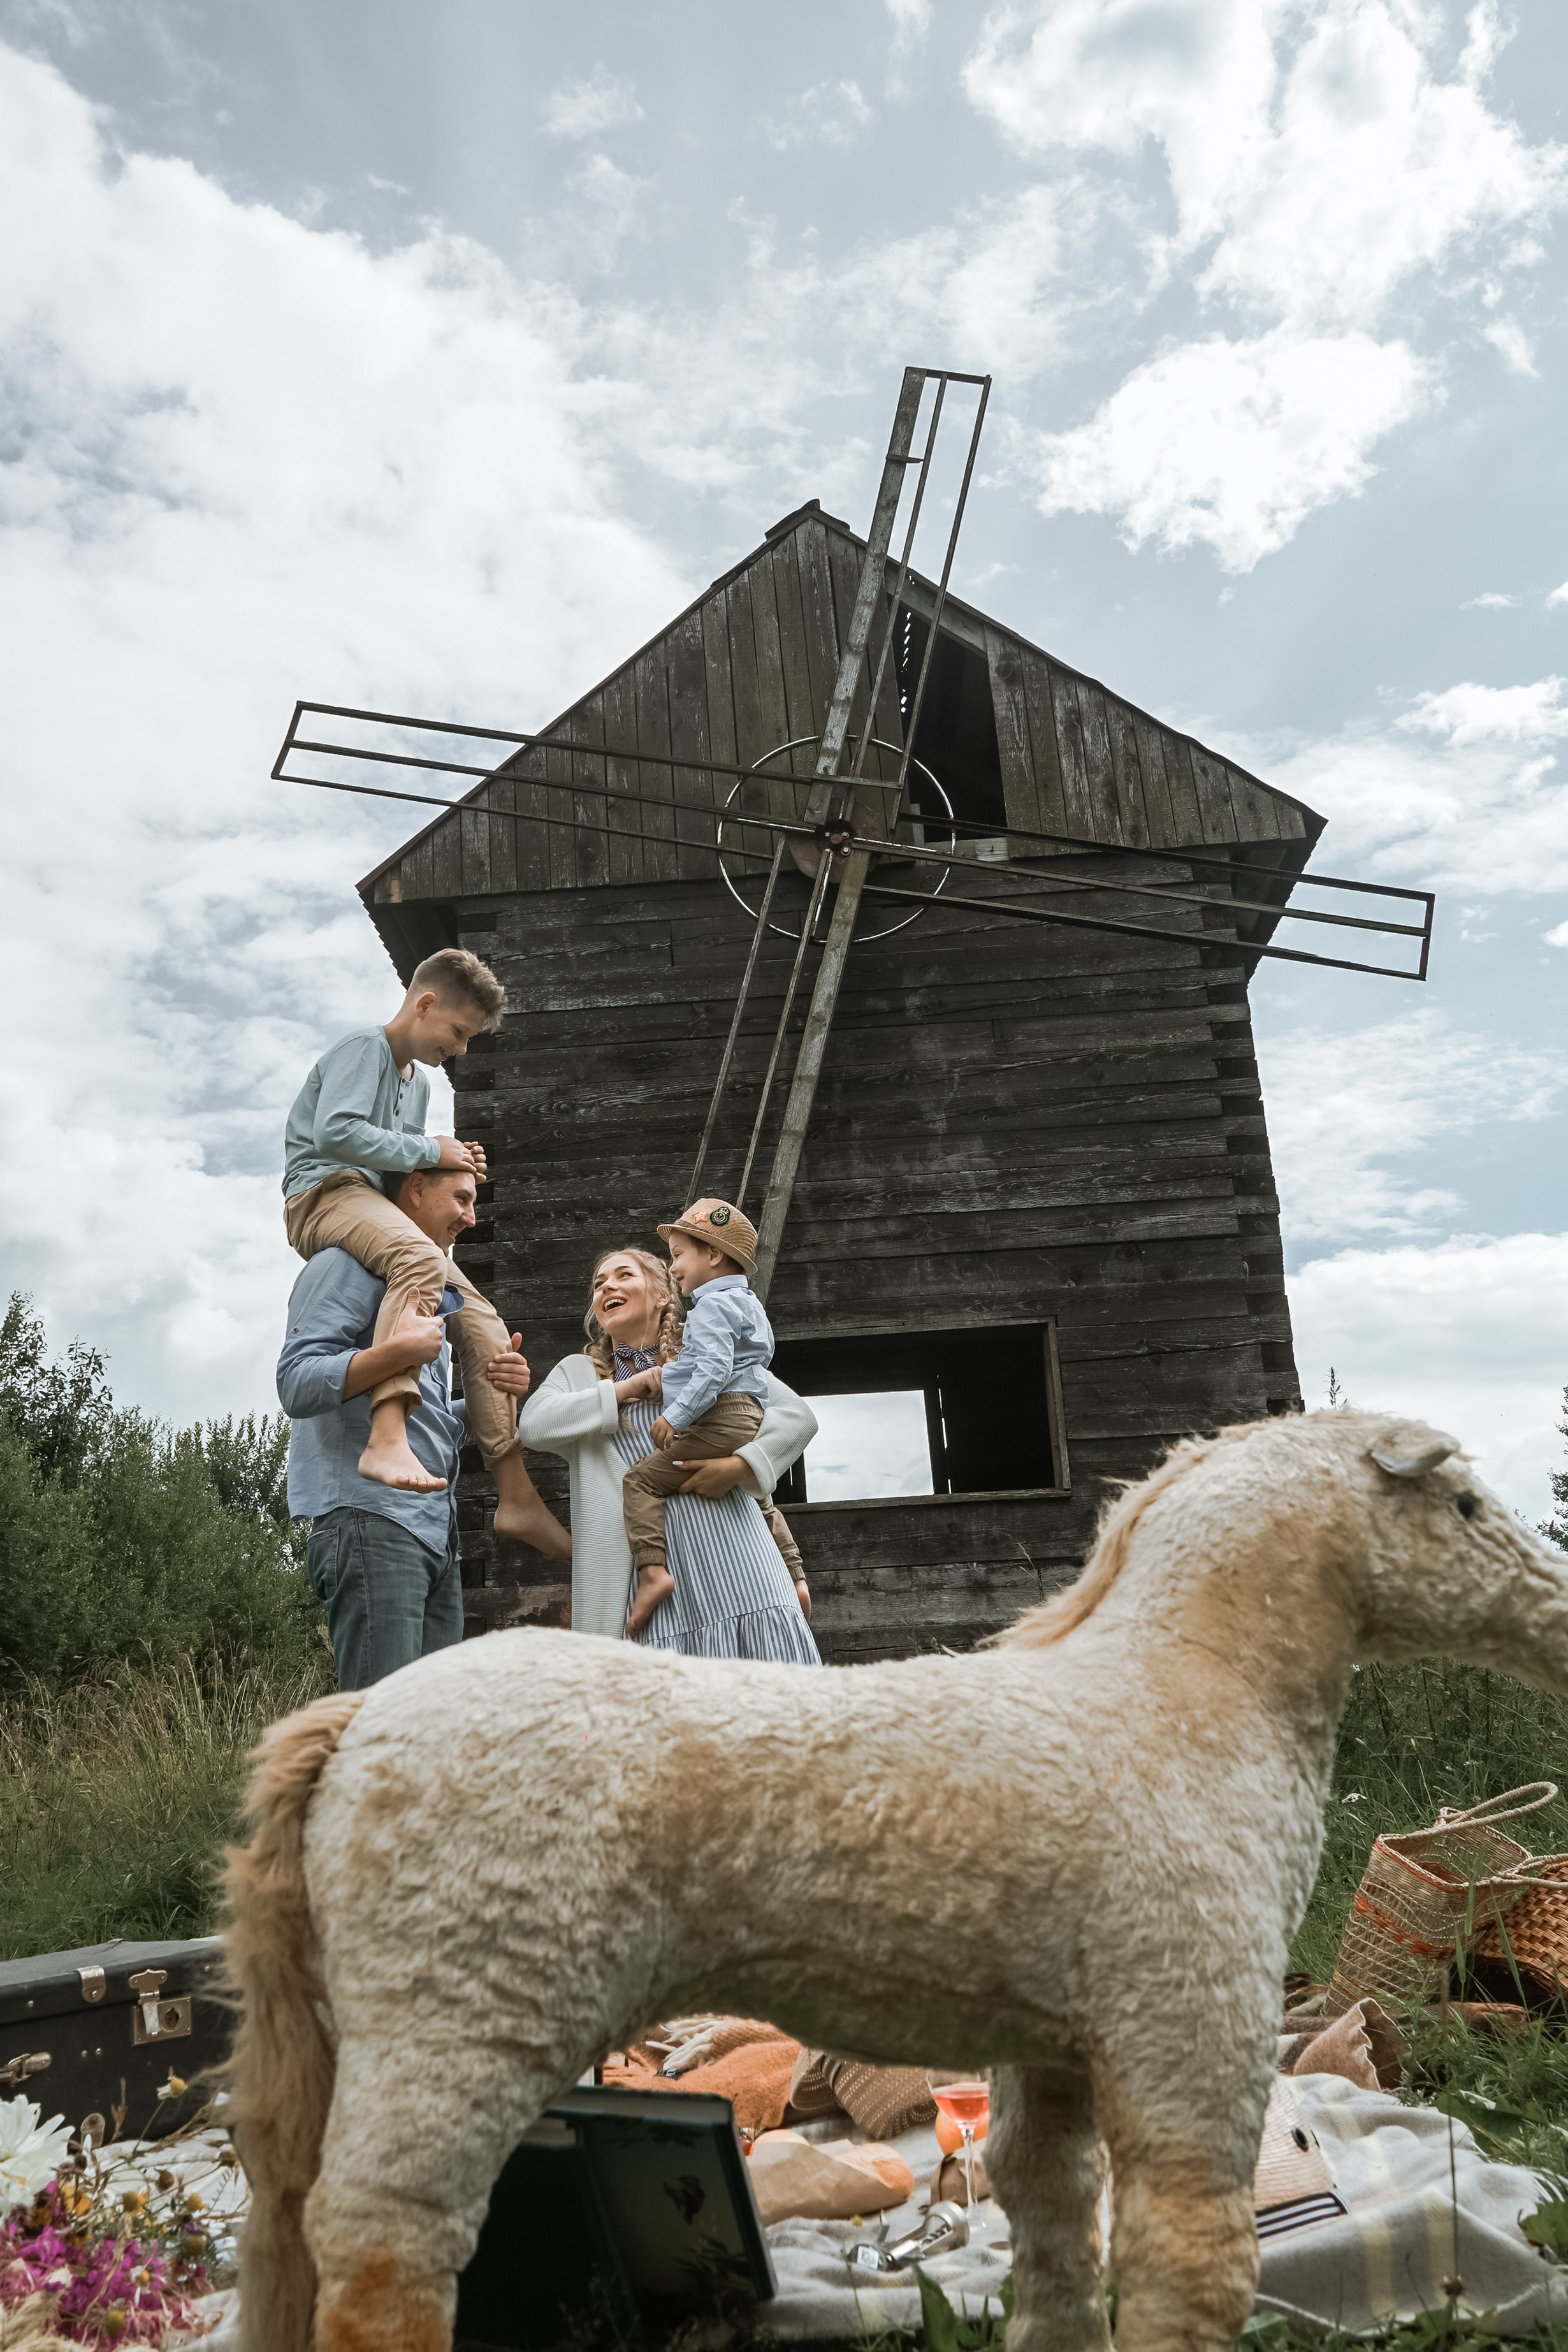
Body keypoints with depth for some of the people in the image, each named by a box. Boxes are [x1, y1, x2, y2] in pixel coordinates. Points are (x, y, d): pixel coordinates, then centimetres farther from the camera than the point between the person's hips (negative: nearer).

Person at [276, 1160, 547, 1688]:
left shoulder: (430, 1288, 27)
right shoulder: (349, 1266, -1)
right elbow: (296, 1385, -15)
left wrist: (497, 1396, 7)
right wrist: (400, 1351, -23)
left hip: (437, 1531, 9)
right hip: (370, 1519, -9)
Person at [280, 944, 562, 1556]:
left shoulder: (418, 1082, 26)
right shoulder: (364, 1048, -3)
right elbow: (333, 1132, -19)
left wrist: (451, 1171, 9)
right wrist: (429, 1150, -12)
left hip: (380, 1206, 9)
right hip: (323, 1192, -9)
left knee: (481, 1322, -4)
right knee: (420, 1259, -40)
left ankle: (516, 1498, -5)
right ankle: (387, 1439, -55)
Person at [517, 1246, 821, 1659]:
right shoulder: (579, 1371, 21)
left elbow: (798, 1416, 9)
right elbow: (533, 1425, -1)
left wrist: (740, 1466, -9)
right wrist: (632, 1388, 0)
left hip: (724, 1535, 0)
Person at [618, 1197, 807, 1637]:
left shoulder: (712, 1306, -10)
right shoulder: (749, 1304, 22)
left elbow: (714, 1371, -23)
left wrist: (675, 1416, -23)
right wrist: (672, 1373, 28)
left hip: (720, 1420, -10)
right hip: (751, 1420, 10)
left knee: (642, 1480, -10)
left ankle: (652, 1570, -24)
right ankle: (795, 1578, 28)